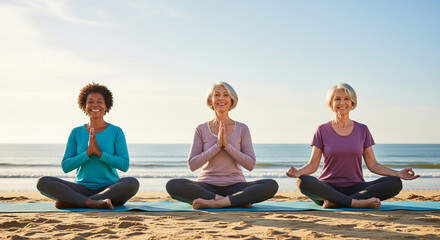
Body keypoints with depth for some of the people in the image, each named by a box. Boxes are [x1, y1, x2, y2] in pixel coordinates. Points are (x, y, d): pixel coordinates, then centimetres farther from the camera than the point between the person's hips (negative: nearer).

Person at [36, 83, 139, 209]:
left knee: (132, 183, -34)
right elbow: (65, 166, 2)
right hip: (82, 189, 2)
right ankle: (94, 203, -35)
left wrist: (99, 152, -16)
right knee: (43, 182, -21)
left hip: (109, 189, -1)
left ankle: (73, 202, -30)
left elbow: (124, 165, -6)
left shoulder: (116, 132, 4)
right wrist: (87, 153, -13)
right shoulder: (76, 133, 9)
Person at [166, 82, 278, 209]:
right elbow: (192, 165, -3)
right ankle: (238, 201, -27)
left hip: (235, 186, 0)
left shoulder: (242, 129, 4)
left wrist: (226, 145, -13)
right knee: (172, 185, -30)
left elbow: (250, 165, -3)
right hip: (207, 186, 0)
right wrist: (217, 146, -14)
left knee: (271, 185, -27)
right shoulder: (202, 129, 4)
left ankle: (217, 203, -30)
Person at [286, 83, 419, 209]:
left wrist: (398, 174, -4)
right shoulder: (323, 130, 5)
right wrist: (298, 172, -20)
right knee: (303, 182, -34)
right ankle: (357, 203, -34)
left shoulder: (362, 130, 10)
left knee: (395, 183, -23)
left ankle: (334, 202, -32)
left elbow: (372, 164, 10)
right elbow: (313, 164, 2)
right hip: (328, 188, -2)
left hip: (356, 188, 3)